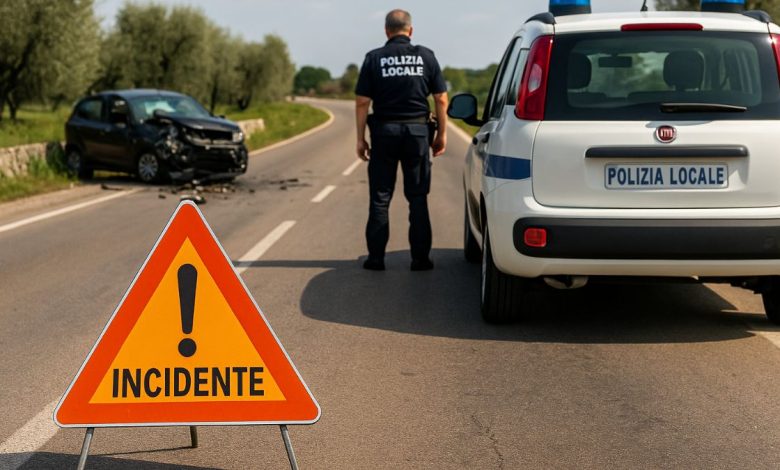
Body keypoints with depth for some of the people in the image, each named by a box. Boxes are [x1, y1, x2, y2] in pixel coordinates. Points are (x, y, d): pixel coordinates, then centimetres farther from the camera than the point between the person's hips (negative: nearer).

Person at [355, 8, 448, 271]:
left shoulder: (374, 59, -2)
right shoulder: (425, 57, 1)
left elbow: (362, 102, -5)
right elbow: (441, 98, 0)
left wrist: (361, 138, 2)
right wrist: (441, 133, 9)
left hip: (384, 131, -1)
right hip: (417, 131, 1)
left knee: (380, 198, 6)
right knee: (417, 198, 7)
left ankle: (376, 258, 6)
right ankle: (420, 258, 7)